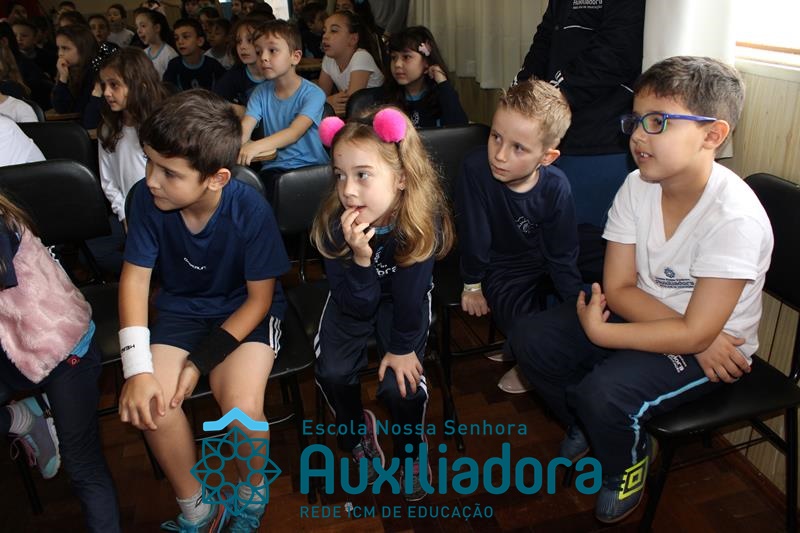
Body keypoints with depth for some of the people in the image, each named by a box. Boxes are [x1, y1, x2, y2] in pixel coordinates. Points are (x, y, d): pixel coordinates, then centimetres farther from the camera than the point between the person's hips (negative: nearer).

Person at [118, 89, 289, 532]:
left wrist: (201, 361, -20)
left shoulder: (251, 210, -24)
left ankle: (252, 493, 10)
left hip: (246, 311, -3)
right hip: (182, 309, 4)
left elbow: (259, 298, -16)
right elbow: (135, 277, -9)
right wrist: (137, 368, -19)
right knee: (149, 405, -19)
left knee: (241, 407, -26)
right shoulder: (147, 200, -17)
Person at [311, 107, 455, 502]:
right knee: (333, 372, -17)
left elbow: (409, 293, -20)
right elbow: (358, 305, -25)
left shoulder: (423, 220, -31)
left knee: (399, 383, -18)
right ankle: (358, 431, 17)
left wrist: (402, 347, -15)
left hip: (404, 300, -1)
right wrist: (360, 259, -42)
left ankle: (410, 452, 16)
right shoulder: (334, 222, -27)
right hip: (353, 298, 2)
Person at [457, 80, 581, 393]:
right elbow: (473, 234, -17)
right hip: (501, 270, -3)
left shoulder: (556, 187, -19)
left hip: (544, 263, 3)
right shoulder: (476, 170, -28)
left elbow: (561, 255, -10)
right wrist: (472, 284, -6)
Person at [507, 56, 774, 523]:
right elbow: (617, 288, -9)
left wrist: (600, 331, -22)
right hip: (640, 313, 6)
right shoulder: (638, 186, -10)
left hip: (710, 347, -6)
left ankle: (627, 465, 8)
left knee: (605, 391, -30)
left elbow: (696, 333, -26)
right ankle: (590, 427, 21)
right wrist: (692, 335, -21)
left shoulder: (735, 218, -27)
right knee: (530, 339, -6)